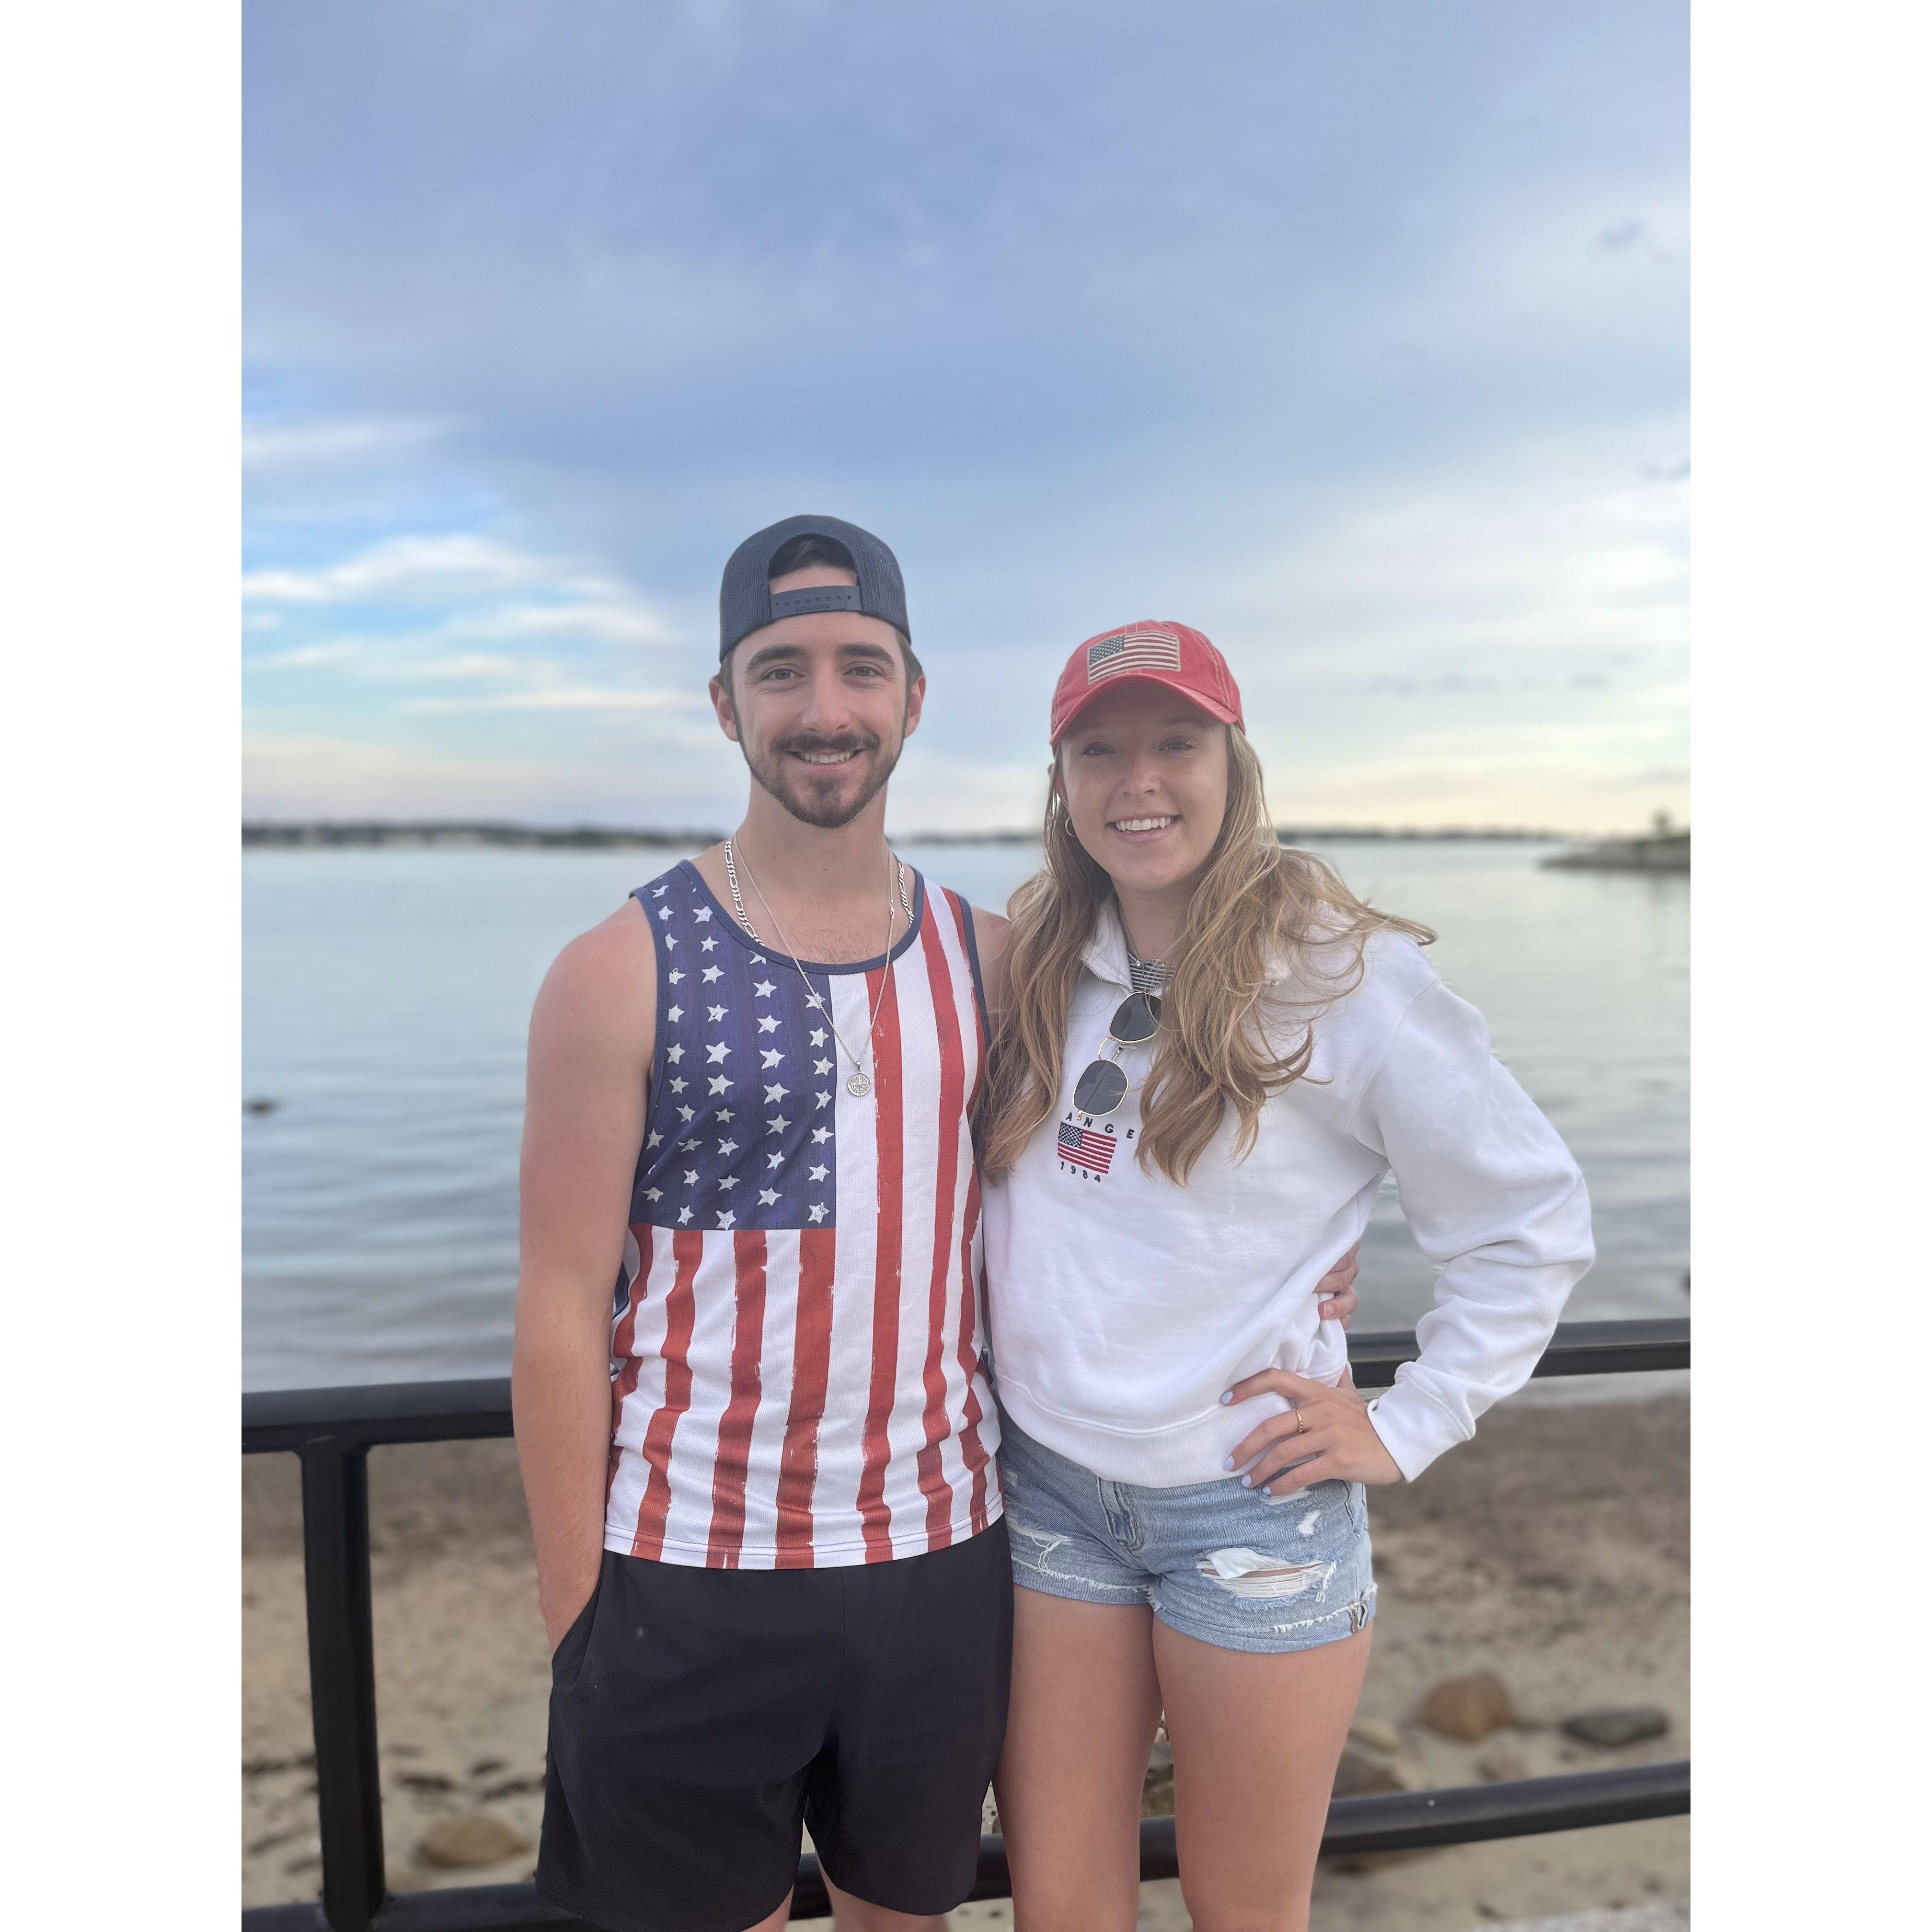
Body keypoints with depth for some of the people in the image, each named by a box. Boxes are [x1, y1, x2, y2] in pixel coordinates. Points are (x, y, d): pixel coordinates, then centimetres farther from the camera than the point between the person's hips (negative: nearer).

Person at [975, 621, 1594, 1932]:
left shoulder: (1343, 976, -11)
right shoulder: (1038, 964, 4)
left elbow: (1535, 1221, -5)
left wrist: (1410, 1427, -7)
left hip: (1252, 1504, -4)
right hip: (1049, 1482, 4)